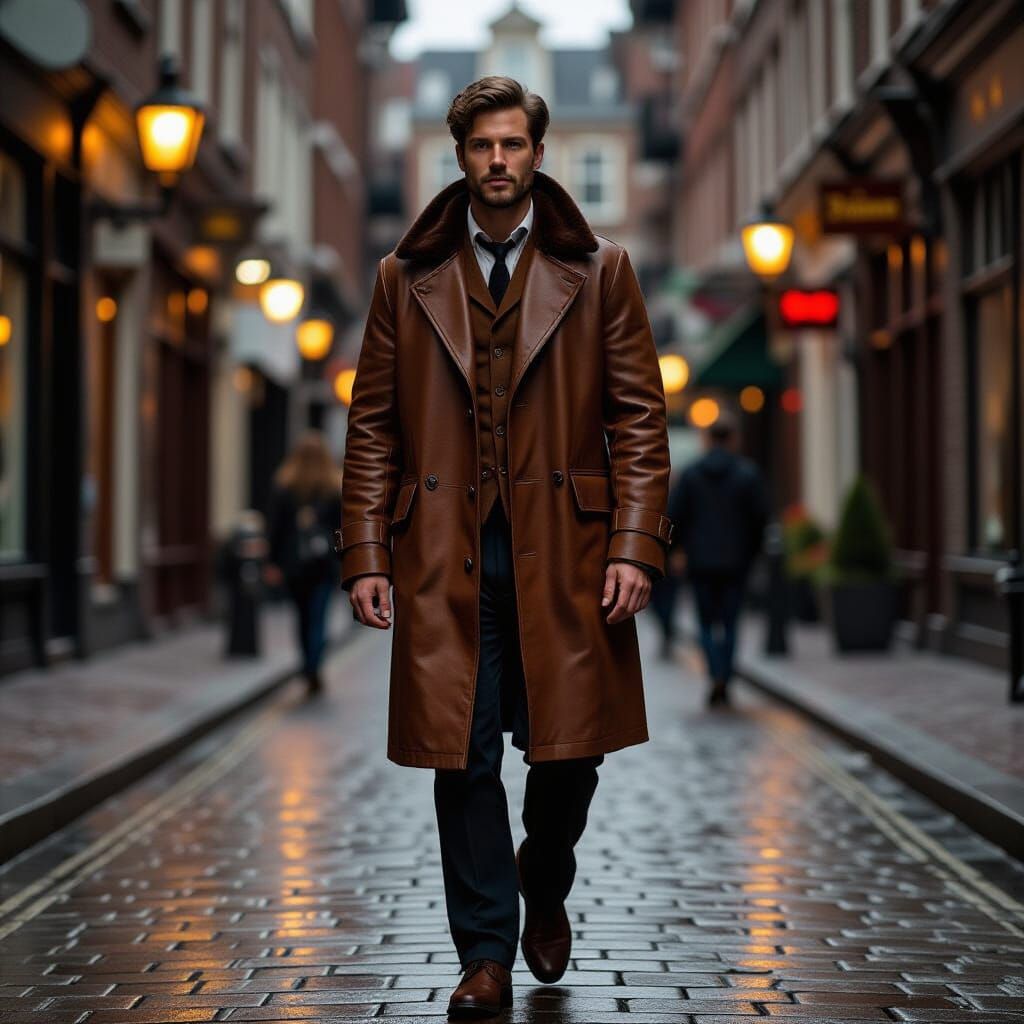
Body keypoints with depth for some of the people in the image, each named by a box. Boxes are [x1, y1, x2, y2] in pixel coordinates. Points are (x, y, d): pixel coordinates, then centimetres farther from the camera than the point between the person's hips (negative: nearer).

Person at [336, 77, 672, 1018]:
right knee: (464, 758, 2)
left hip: (563, 553, 0)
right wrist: (367, 555, 0)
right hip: (444, 558, 0)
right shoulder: (405, 278, 9)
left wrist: (634, 547, -7)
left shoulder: (600, 271, 7)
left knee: (569, 749, 7)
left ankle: (545, 888, 37)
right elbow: (373, 428, 8)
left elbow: (639, 419, 3)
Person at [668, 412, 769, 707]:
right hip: (736, 561, 0)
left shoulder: (690, 474, -2)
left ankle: (716, 675, -12)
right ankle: (724, 682, 5)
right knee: (730, 622, 9)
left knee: (707, 621, 8)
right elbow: (760, 517, -4)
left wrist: (685, 547, 11)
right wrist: (751, 551, 9)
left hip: (700, 561, 0)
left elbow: (674, 517, -3)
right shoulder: (749, 473, -3)